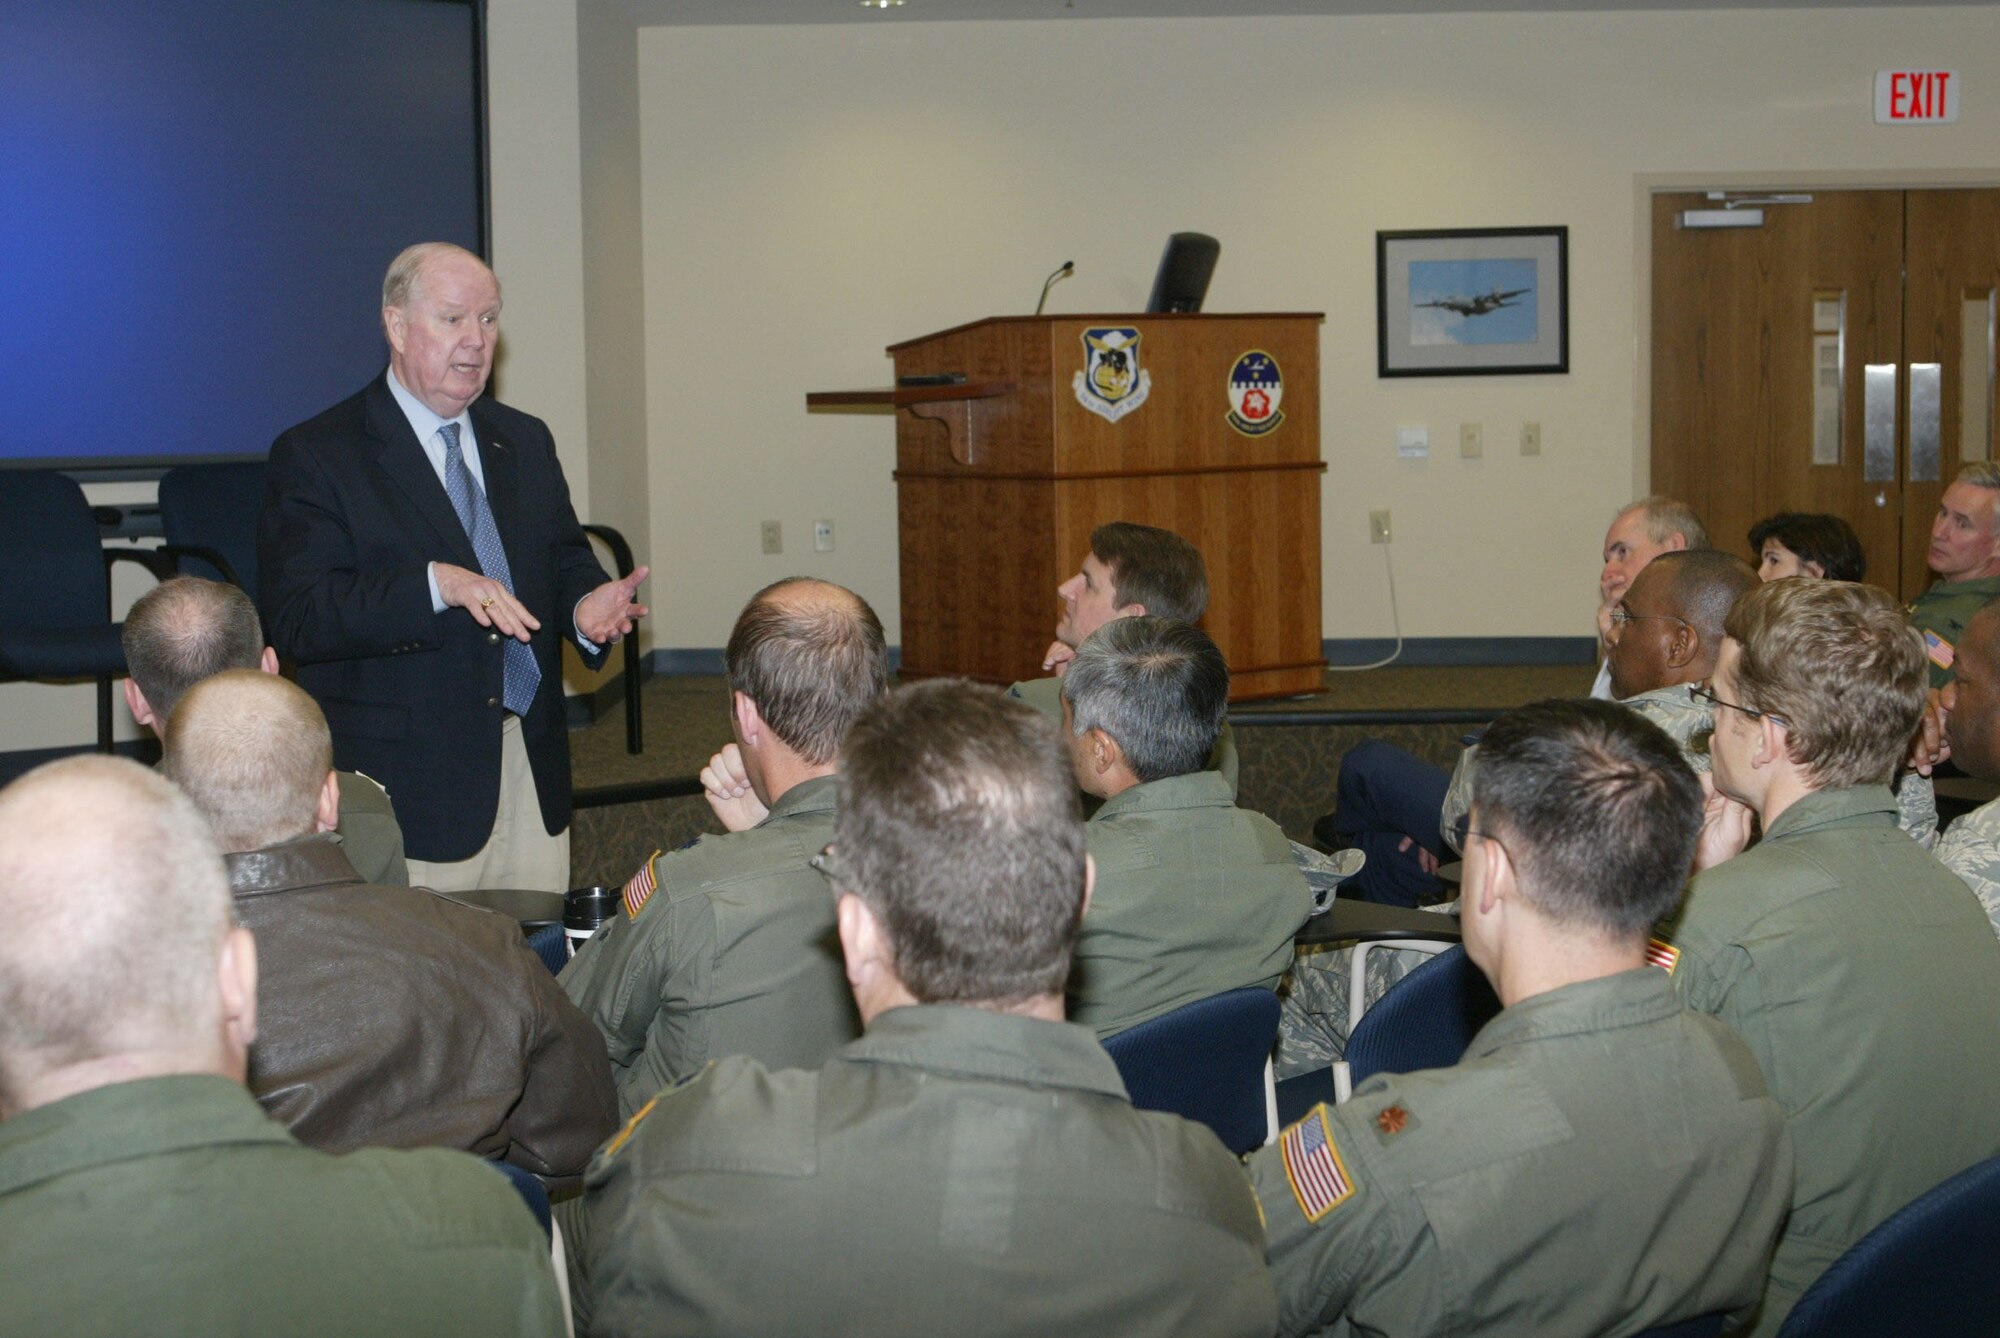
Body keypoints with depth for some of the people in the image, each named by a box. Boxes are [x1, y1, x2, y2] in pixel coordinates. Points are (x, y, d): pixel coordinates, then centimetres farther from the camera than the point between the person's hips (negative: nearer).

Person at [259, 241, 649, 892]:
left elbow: (564, 561, 18)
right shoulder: (315, 456, -4)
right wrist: (435, 585, -26)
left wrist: (585, 602, -7)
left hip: (533, 767, 5)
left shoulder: (525, 441, 16)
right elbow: (298, 618, -14)